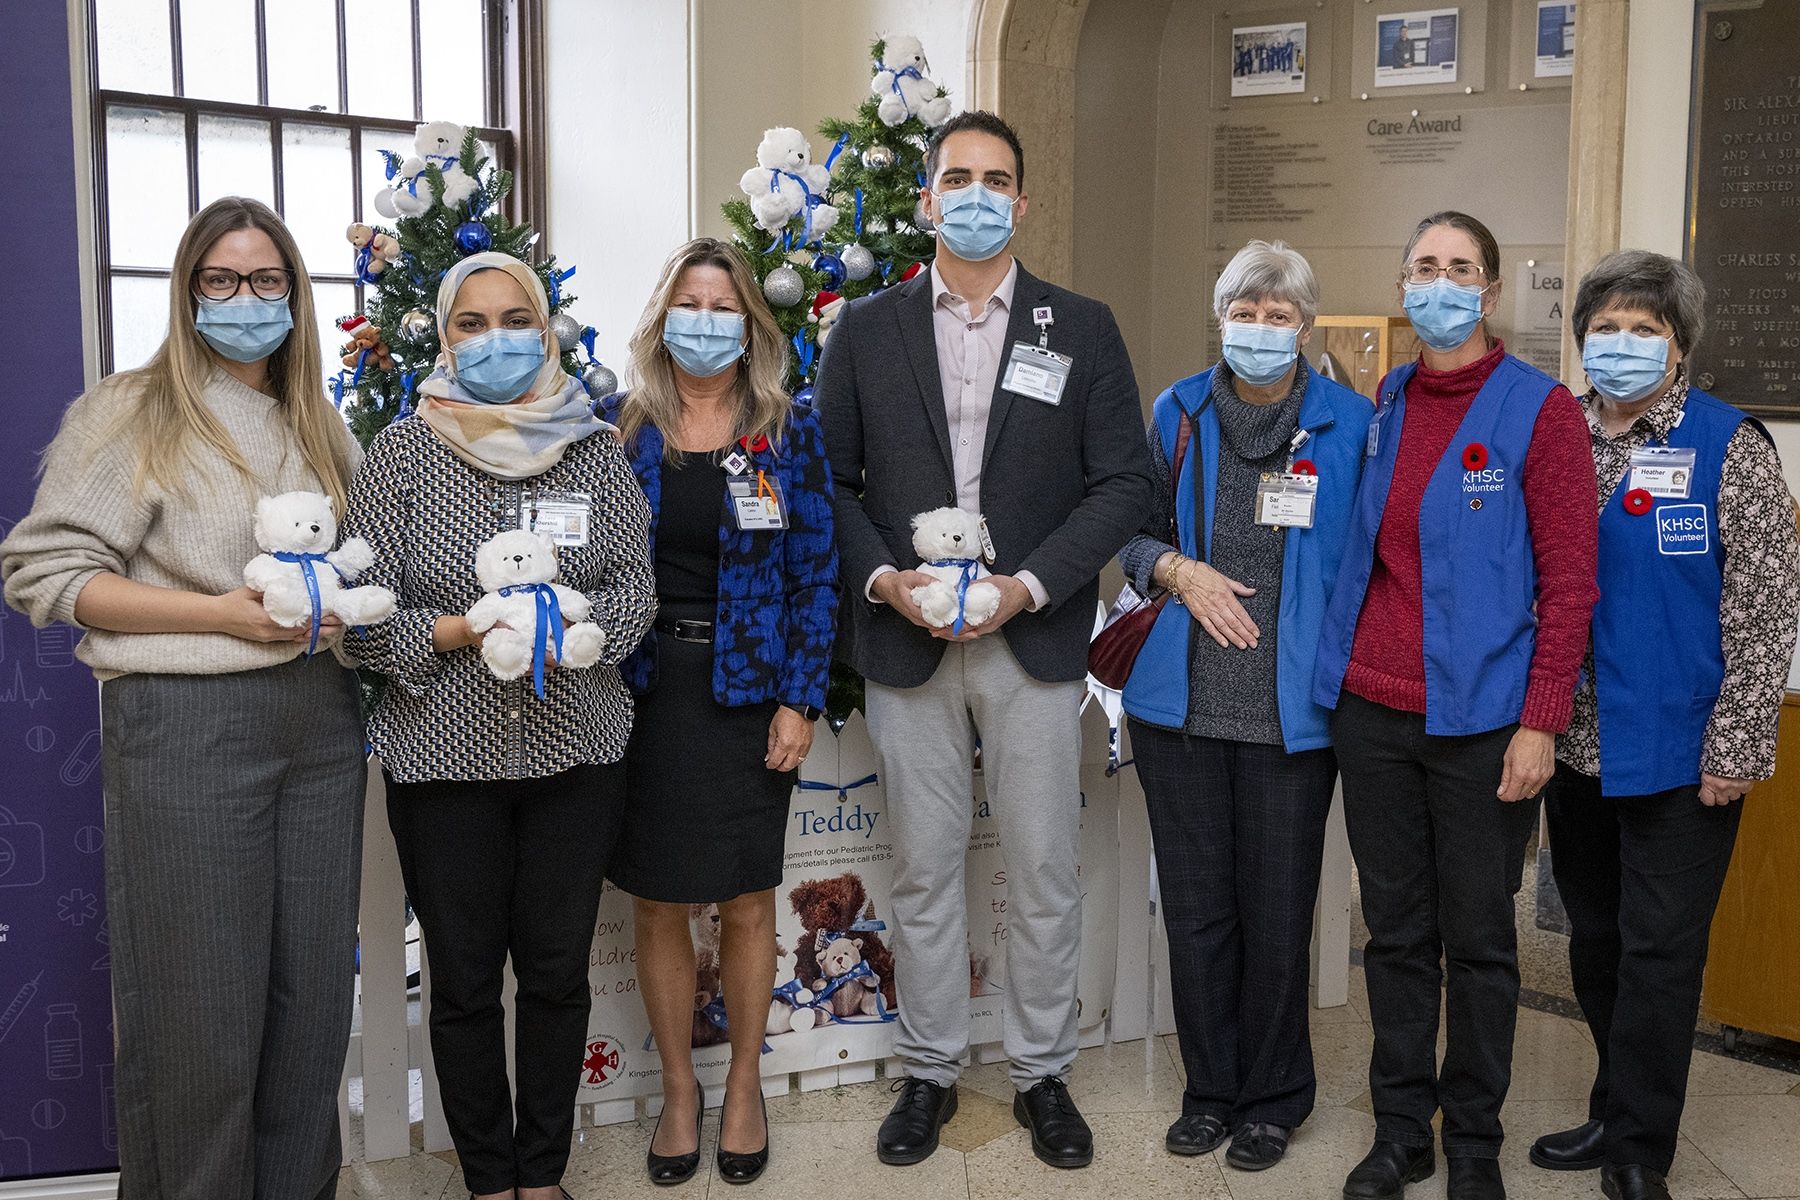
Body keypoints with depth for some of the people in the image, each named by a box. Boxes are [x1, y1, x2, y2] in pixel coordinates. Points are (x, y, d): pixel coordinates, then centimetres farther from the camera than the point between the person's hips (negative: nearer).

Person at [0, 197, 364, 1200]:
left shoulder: (325, 429, 15)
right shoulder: (132, 412, -1)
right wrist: (221, 613, -16)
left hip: (320, 721, 5)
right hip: (186, 726, -5)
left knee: (313, 996, 10)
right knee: (198, 1014, -1)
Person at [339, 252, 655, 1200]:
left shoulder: (595, 449, 4)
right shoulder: (402, 452, -2)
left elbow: (635, 591, 3)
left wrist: (575, 625, -16)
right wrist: (456, 633, -19)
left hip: (575, 753, 2)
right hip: (443, 755, -1)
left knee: (557, 969, 10)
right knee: (464, 979, 9)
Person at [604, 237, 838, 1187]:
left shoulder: (790, 432, 2)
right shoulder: (618, 428, 4)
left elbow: (814, 575, 0)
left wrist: (799, 701, -7)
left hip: (746, 694, -1)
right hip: (644, 692, 1)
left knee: (746, 899, 7)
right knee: (657, 904, 7)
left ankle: (744, 1083, 28)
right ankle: (678, 1088, 27)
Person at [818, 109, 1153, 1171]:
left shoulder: (1082, 327, 4)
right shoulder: (866, 330, 7)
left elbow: (1125, 480, -1)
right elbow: (828, 479, 5)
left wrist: (1029, 585, -13)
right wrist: (881, 577, -11)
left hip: (1033, 638, 0)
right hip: (906, 640, 1)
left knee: (1045, 870, 7)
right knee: (925, 869, 10)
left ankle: (1044, 1074, 23)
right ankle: (930, 1071, 25)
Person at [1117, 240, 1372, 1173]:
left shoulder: (1347, 422, 0)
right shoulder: (1177, 413, 7)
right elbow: (1136, 533, 14)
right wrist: (1181, 571, -7)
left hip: (1292, 706, -2)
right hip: (1182, 701, 2)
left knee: (1277, 911, 7)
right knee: (1195, 906, 10)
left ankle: (1273, 1096, 26)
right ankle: (1210, 1087, 28)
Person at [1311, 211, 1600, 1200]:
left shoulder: (1539, 408, -5)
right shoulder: (1380, 406, 9)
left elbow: (1568, 577, -7)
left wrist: (1541, 722, -13)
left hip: (1479, 719, -4)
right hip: (1371, 710, 4)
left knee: (1479, 940, 7)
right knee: (1396, 931, 12)